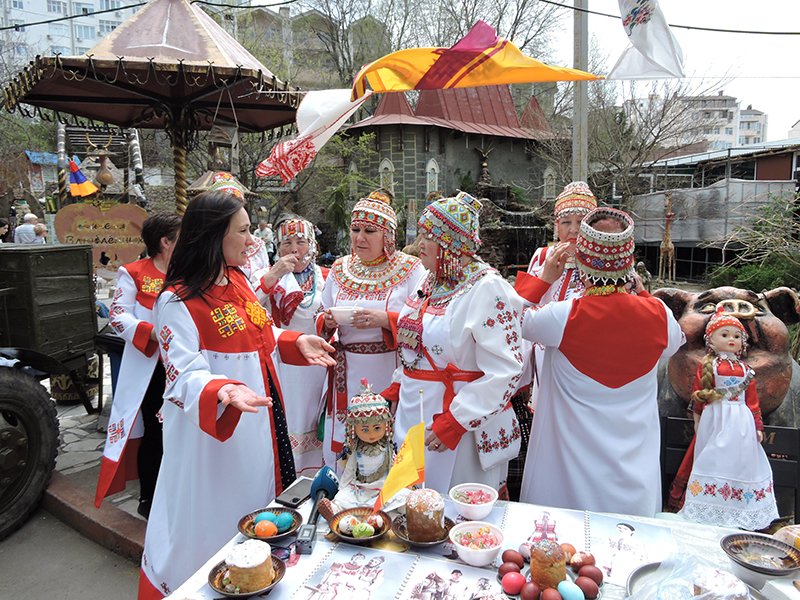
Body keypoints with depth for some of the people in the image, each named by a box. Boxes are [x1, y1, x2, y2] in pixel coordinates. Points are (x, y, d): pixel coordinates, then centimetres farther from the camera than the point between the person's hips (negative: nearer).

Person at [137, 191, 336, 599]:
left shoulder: (237, 280, 4)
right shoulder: (177, 301, -20)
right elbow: (185, 375, -26)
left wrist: (298, 342, 0)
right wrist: (224, 391, -44)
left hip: (258, 419, 8)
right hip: (210, 425, -8)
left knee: (256, 498, 22)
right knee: (214, 521, 7)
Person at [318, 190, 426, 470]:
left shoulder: (410, 268, -2)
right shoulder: (340, 268, 10)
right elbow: (322, 317, 18)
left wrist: (386, 319, -22)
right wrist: (327, 322, -4)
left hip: (390, 373, -3)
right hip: (347, 376, 4)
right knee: (341, 444, 8)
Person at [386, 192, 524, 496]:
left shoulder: (488, 289, -16)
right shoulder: (432, 283, 10)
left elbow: (503, 372, -22)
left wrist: (454, 422, -22)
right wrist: (394, 390, 14)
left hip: (461, 430, -8)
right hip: (412, 418, 8)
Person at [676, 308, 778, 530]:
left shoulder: (745, 369, 11)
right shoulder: (707, 366, 1)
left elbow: (753, 399, 12)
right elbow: (697, 395, 2)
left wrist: (758, 425, 9)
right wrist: (697, 421, 2)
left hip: (741, 421, 3)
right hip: (716, 419, -3)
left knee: (741, 461, 5)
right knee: (715, 461, -1)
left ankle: (740, 511, 16)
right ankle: (711, 511, 7)